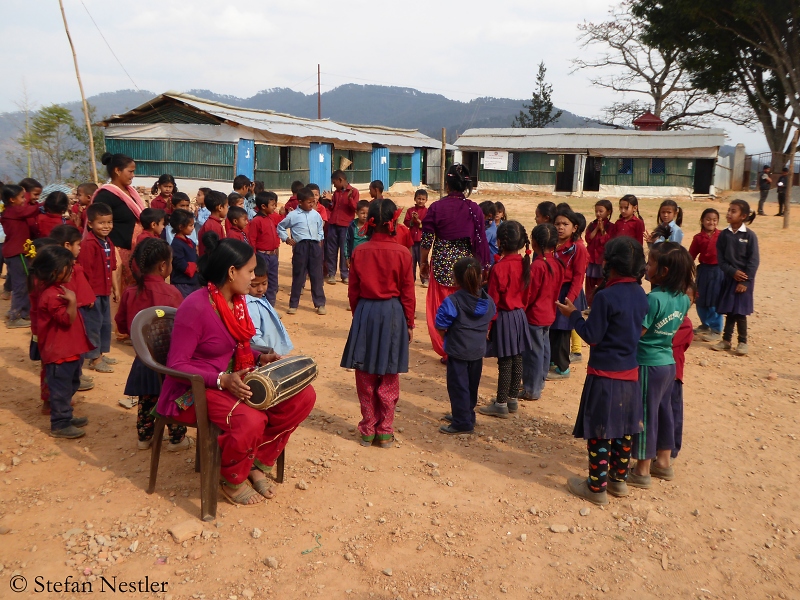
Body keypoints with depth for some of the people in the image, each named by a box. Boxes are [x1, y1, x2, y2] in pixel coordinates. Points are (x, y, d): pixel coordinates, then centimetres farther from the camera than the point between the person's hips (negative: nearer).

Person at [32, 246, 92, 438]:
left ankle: (65, 417, 35)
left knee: (69, 385, 22)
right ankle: (59, 425, 10)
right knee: (61, 388, 0)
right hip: (59, 351, -11)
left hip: (68, 349, 11)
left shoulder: (56, 289, 10)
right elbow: (67, 319, -26)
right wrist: (72, 301, -36)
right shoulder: (52, 295, -23)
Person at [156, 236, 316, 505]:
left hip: (232, 379, 8)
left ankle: (258, 463, 6)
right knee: (250, 420, -36)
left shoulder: (237, 300, 3)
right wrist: (222, 380, -30)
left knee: (303, 397, -10)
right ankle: (233, 480, -3)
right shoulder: (196, 307, -21)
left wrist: (261, 357, -2)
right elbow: (176, 365, -20)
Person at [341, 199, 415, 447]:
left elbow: (353, 290, 2)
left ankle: (368, 430, 18)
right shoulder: (401, 253, -8)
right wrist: (409, 323, 6)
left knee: (365, 377, 10)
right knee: (388, 378, 8)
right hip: (393, 314, -1)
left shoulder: (359, 252, -4)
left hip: (365, 312, 1)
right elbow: (407, 293, -4)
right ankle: (384, 432, 16)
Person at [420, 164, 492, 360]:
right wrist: (483, 267, 7)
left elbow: (426, 240, -3)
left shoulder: (436, 208, -6)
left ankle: (446, 352, 15)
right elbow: (481, 242, -3)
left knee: (441, 308, 10)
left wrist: (423, 263, 11)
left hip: (442, 264, -1)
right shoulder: (474, 209, -4)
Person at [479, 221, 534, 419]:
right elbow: (526, 293, 11)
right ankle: (513, 399, 26)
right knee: (517, 359, 13)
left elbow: (493, 300, -15)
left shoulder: (499, 268, -19)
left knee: (505, 362, -1)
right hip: (520, 315, 7)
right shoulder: (524, 264, 2)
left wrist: (488, 323, -8)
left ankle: (501, 404, 9)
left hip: (504, 318, -7)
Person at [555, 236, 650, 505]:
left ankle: (597, 487, 14)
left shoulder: (606, 296, -20)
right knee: (623, 429, 18)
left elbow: (592, 336, -16)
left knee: (599, 431, 4)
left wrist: (573, 315, -2)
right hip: (630, 372, 7)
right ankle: (619, 480, 31)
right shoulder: (640, 294, 2)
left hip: (604, 374, -7)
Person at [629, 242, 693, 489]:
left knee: (645, 415, 3)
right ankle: (663, 462, 32)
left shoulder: (654, 299, -23)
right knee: (663, 411, 18)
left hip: (648, 365, -8)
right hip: (668, 363, 8)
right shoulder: (683, 298, 1)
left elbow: (636, 333, -21)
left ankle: (642, 471, 14)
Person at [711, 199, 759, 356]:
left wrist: (745, 281, -13)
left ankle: (743, 342, 14)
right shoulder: (724, 234, 0)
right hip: (729, 277, 3)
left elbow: (754, 261, -10)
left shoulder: (750, 235, -9)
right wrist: (733, 272, -13)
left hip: (744, 279, -3)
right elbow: (720, 258, 0)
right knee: (728, 311, 9)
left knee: (740, 312, 0)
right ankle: (726, 340, 20)